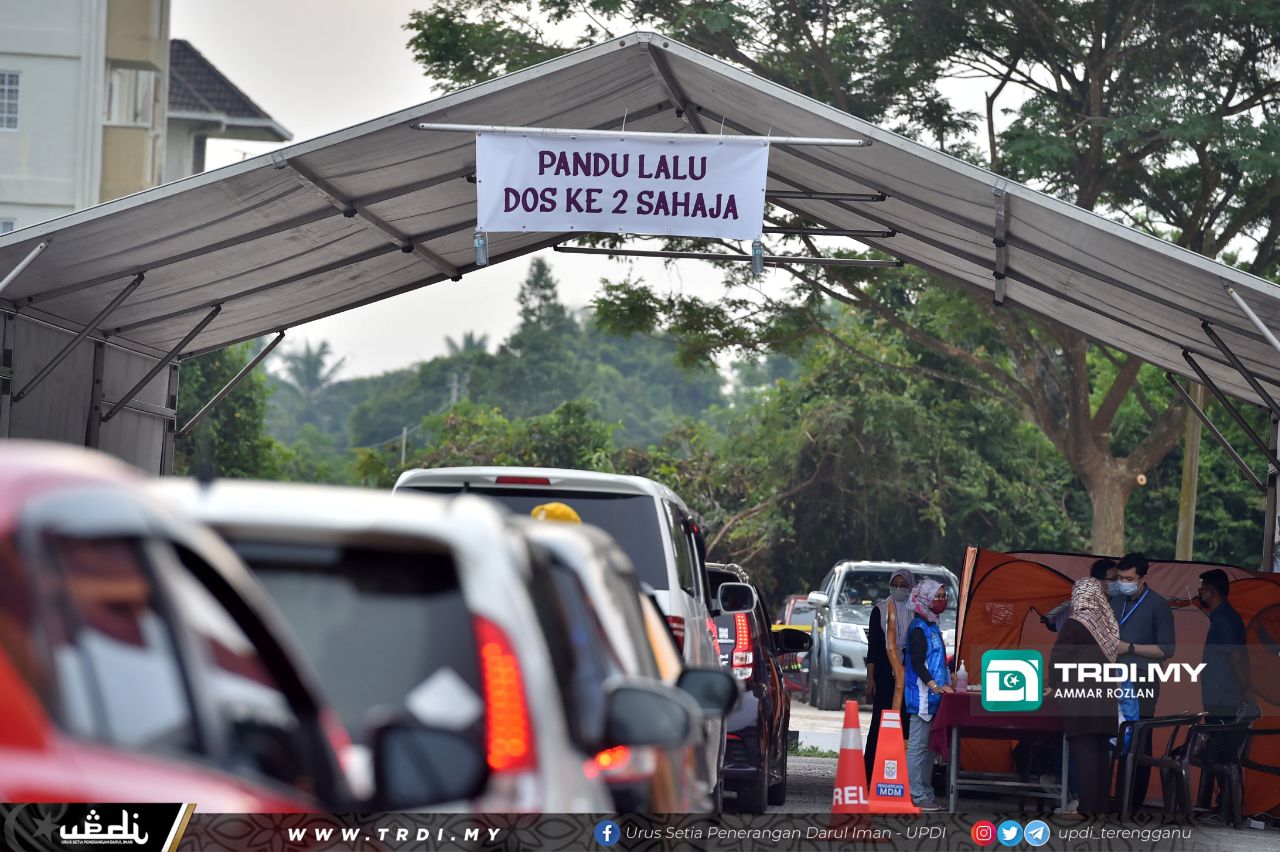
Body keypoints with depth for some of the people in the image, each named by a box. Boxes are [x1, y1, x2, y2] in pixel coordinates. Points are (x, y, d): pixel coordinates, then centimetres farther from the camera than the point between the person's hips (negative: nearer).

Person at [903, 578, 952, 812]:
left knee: (928, 746, 11)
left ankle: (926, 792, 15)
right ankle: (917, 795, -10)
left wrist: (944, 684, 21)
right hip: (922, 694, -10)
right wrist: (934, 686, -25)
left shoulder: (932, 626, 17)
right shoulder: (919, 628, -11)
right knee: (918, 744, -9)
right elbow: (917, 662, -17)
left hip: (933, 695, 10)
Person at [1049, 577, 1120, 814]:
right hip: (1104, 696, 6)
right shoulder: (1107, 624, 6)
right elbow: (1111, 655, 12)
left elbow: (1058, 658, -7)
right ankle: (1102, 804, 10)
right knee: (1101, 751, 9)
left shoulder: (1075, 624, -9)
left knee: (1083, 752, -5)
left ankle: (1088, 806, -8)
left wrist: (1055, 686, 8)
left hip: (1080, 698, -6)